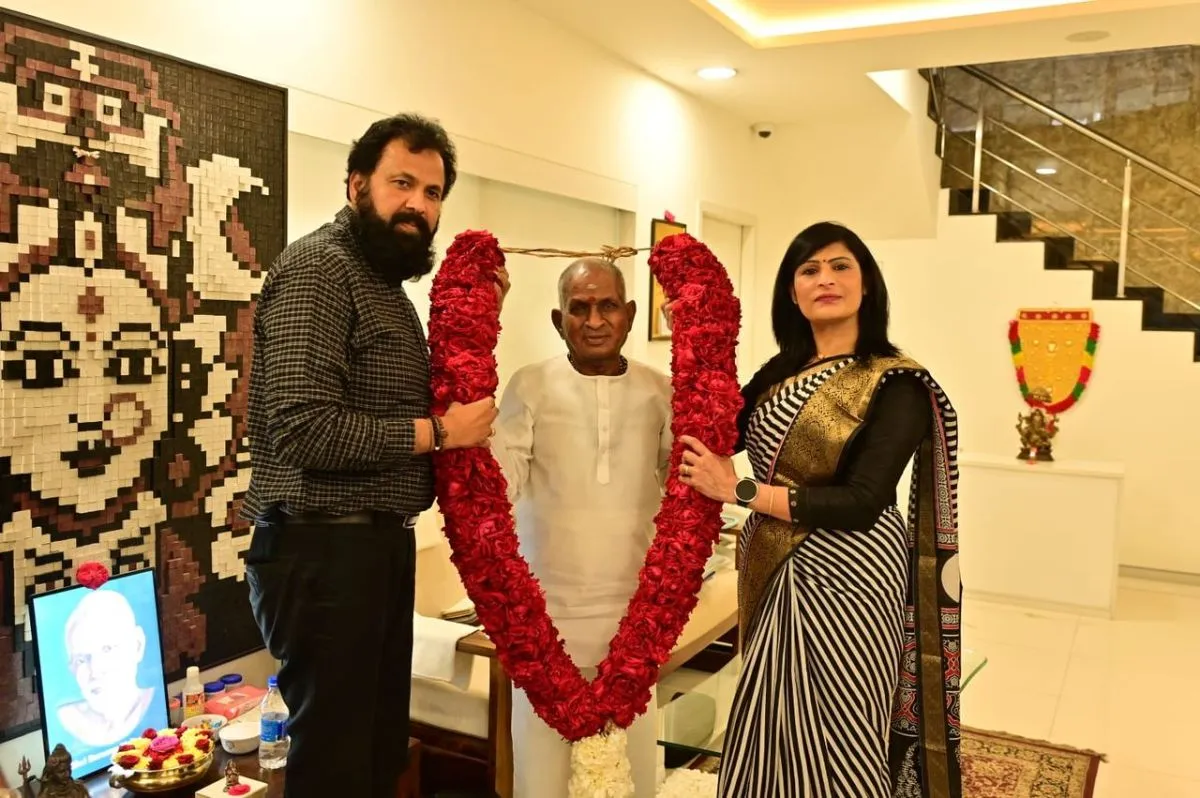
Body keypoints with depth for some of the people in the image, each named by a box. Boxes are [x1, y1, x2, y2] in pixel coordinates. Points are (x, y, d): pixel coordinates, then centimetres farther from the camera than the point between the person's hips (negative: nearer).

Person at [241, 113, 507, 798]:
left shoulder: (385, 277, 15)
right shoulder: (318, 269, -16)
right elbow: (303, 430, -26)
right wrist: (437, 432, -17)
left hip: (381, 543, 9)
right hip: (323, 552, -9)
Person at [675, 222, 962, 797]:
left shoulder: (896, 384, -11)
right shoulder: (780, 372, 8)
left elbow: (861, 503, -19)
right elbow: (712, 432, 5)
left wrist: (739, 492, -18)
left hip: (846, 578, -6)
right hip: (775, 577, 6)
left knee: (832, 741, 6)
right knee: (774, 736, 15)